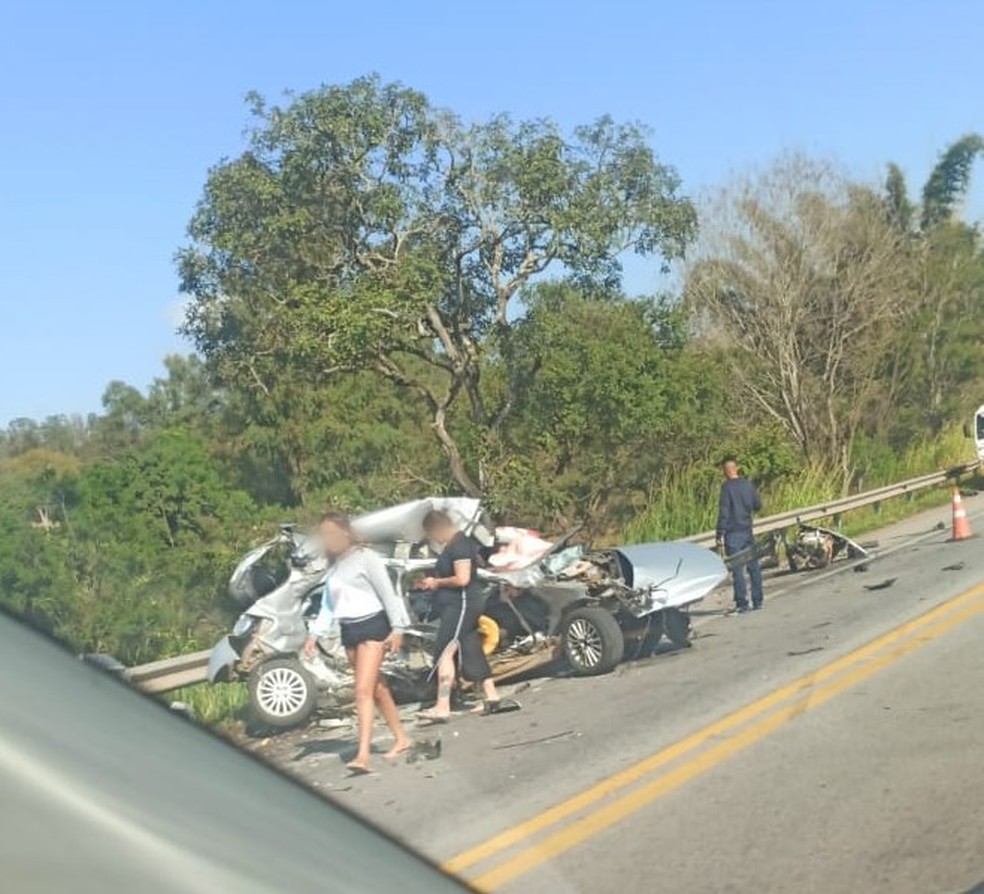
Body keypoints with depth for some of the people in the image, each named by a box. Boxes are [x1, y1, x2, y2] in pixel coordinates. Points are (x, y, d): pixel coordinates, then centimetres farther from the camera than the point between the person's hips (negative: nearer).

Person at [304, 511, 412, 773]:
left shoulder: (365, 557, -9)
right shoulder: (333, 566, 13)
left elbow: (388, 593, -10)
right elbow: (328, 605, 16)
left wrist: (397, 628, -15)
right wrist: (315, 634, 8)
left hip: (372, 626, -7)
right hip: (349, 631, 7)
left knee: (363, 690, -14)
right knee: (376, 687, 13)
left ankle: (363, 754, -18)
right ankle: (401, 738, 25)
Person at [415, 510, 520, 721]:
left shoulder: (459, 545, -15)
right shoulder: (452, 545, 16)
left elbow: (462, 579, -22)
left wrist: (437, 582, -10)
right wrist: (433, 583, 10)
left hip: (462, 604, -11)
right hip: (455, 605, 11)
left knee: (444, 653, -14)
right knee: (472, 653, 13)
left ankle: (442, 707, -18)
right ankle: (492, 698, 18)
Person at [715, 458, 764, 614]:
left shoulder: (727, 487, -11)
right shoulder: (748, 484, 4)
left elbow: (723, 512, -13)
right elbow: (758, 505, 12)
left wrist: (720, 534, -10)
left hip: (733, 532, -5)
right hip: (747, 531, 6)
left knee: (737, 569, -4)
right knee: (753, 566, 13)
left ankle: (742, 604, -6)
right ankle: (757, 601, 19)